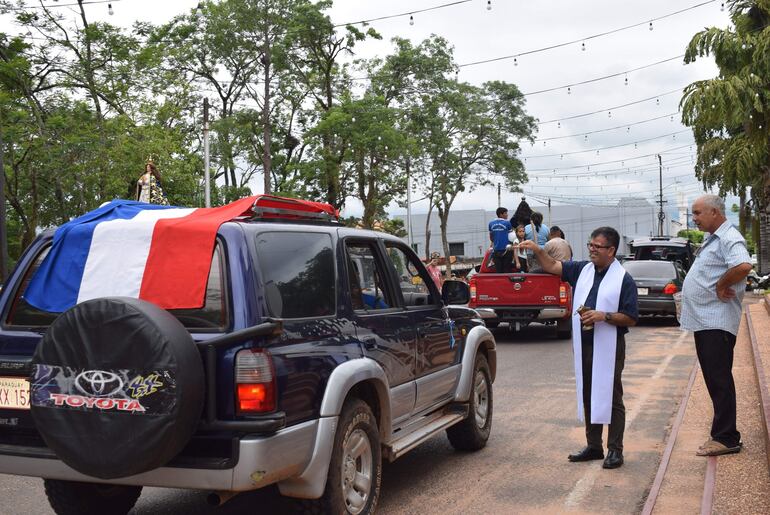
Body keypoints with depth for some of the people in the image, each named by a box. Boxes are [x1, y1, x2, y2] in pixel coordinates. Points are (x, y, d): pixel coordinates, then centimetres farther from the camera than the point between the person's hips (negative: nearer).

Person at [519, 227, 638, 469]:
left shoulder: (624, 280, -7)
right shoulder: (582, 270, 9)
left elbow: (631, 319, -8)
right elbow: (553, 266, 4)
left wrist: (604, 316, -20)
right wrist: (538, 251, -13)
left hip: (609, 348, -6)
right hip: (583, 346, 6)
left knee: (612, 399, 1)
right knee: (587, 397, 13)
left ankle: (615, 450, 10)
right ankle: (593, 446, 25)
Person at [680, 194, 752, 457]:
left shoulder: (729, 239, -14)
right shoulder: (713, 239, 17)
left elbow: (743, 266, -34)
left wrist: (721, 285, -21)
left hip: (717, 323, -10)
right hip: (704, 320, 10)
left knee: (719, 379, -6)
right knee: (714, 378, 14)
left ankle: (725, 438, 0)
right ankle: (723, 432, 22)